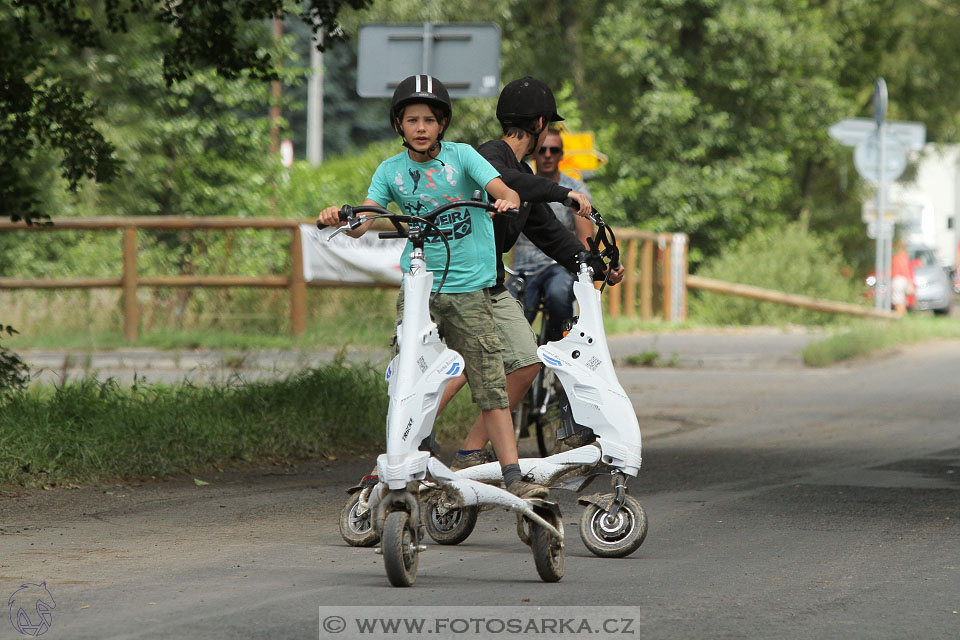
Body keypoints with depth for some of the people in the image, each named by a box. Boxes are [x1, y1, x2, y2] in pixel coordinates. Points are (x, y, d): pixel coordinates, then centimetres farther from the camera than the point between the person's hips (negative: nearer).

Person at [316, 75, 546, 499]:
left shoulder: (461, 157, -2)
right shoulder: (391, 170, 4)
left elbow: (501, 189, -15)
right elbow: (362, 222, -5)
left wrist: (508, 200, -39)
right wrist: (338, 218, -27)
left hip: (469, 288, -2)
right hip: (418, 288, 2)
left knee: (490, 384, -5)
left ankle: (513, 478, -7)